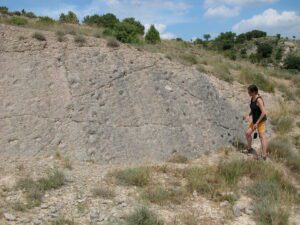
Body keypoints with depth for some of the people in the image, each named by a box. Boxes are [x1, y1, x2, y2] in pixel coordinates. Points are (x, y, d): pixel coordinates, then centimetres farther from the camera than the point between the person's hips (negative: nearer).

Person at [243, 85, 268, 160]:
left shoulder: (258, 100, -24)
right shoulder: (252, 98, 4)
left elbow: (264, 112, -27)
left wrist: (257, 123, -26)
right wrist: (249, 116, 2)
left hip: (261, 120, -10)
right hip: (255, 120, 10)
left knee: (262, 137, -8)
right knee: (248, 133, 12)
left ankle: (264, 156, -5)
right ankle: (249, 149, 31)